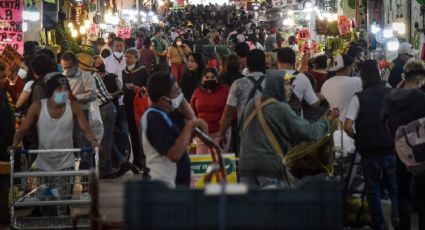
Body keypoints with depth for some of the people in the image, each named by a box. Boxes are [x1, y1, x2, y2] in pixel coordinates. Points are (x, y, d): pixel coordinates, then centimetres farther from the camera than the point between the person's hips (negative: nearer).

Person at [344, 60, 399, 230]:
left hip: (369, 151, -1)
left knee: (373, 192, 14)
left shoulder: (359, 98, -6)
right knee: (395, 189, 13)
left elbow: (347, 126, -13)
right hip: (392, 150, 1)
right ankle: (397, 214, -13)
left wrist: (358, 139, 4)